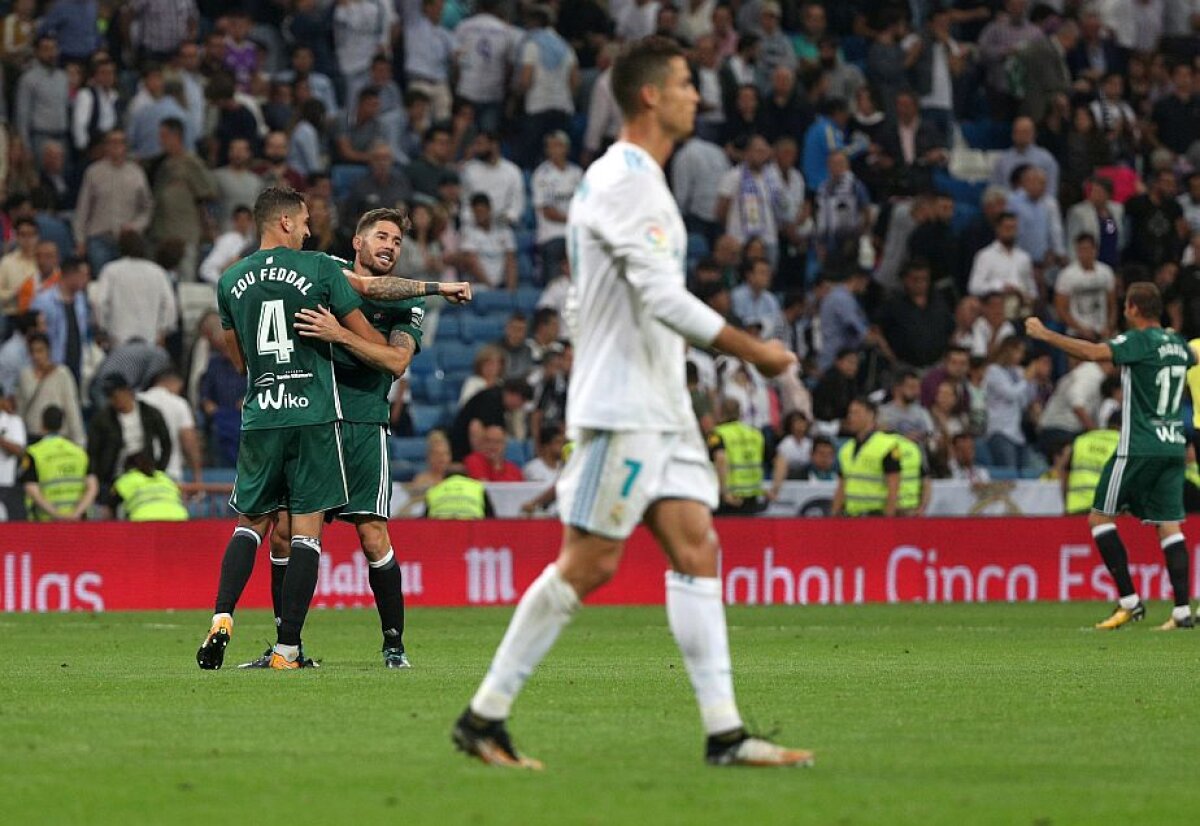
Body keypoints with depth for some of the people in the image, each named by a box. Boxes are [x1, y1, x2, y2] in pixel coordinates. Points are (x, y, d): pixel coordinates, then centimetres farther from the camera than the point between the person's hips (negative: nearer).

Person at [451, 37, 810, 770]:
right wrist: (754, 351, -16)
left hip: (661, 407, 10)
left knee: (696, 550, 0)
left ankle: (725, 732, -5)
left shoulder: (638, 180, 18)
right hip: (621, 407, -10)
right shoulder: (624, 182, -14)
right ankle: (485, 716, 0)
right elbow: (664, 299, -22)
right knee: (589, 564, -7)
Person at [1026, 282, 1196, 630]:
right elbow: (1191, 357, 37)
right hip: (1173, 446, 7)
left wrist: (1045, 334, -19)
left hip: (1139, 447, -7)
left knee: (1100, 517, 3)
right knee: (1169, 526, 4)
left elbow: (1094, 352, -24)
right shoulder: (1177, 344, 12)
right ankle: (1182, 611, -5)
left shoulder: (1139, 341, -9)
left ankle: (1130, 601, -4)